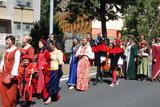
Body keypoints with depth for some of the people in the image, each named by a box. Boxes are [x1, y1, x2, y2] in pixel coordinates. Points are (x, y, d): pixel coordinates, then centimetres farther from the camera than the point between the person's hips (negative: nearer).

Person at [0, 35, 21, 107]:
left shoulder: (16, 51, -11)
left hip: (11, 74, -7)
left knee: (11, 91, 2)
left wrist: (13, 74, -19)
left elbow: (16, 63, -15)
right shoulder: (6, 50, 13)